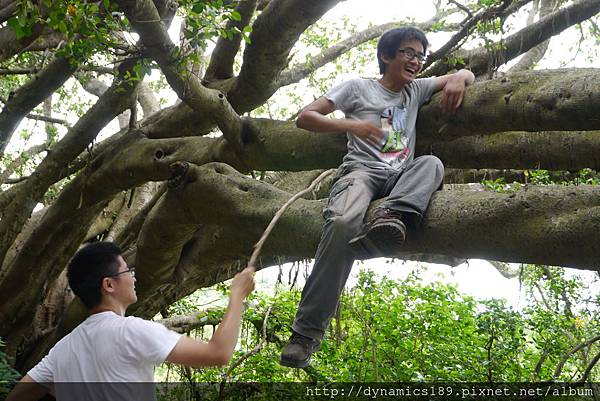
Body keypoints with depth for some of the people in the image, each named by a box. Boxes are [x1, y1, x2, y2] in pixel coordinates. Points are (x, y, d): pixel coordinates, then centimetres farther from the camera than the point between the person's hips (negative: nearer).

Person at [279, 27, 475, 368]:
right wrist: (352, 125, -12)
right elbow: (305, 118, 4)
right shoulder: (359, 87, 11)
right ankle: (306, 333, -37)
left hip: (400, 177, 5)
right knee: (344, 223, -36)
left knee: (432, 163, -28)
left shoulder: (417, 90, 23)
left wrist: (459, 79, 2)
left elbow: (466, 74, 29)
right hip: (362, 170, -4)